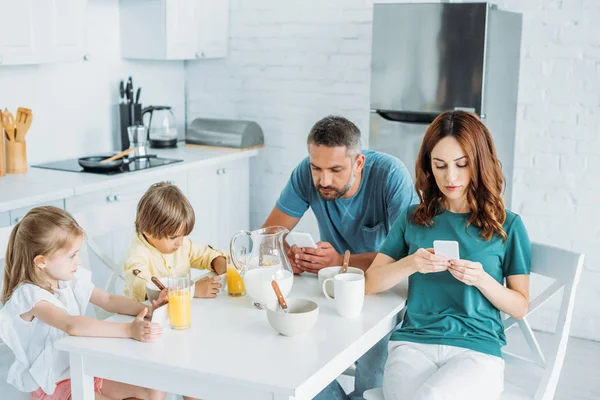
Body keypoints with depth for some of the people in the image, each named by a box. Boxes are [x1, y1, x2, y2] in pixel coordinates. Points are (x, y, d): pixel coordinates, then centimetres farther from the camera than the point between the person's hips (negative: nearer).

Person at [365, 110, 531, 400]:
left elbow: (520, 307, 9)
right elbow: (371, 283, 9)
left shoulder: (507, 225, 6)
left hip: (477, 348, -1)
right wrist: (410, 264, -10)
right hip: (413, 342, 2)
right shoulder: (413, 219, 12)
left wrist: (482, 279, -10)